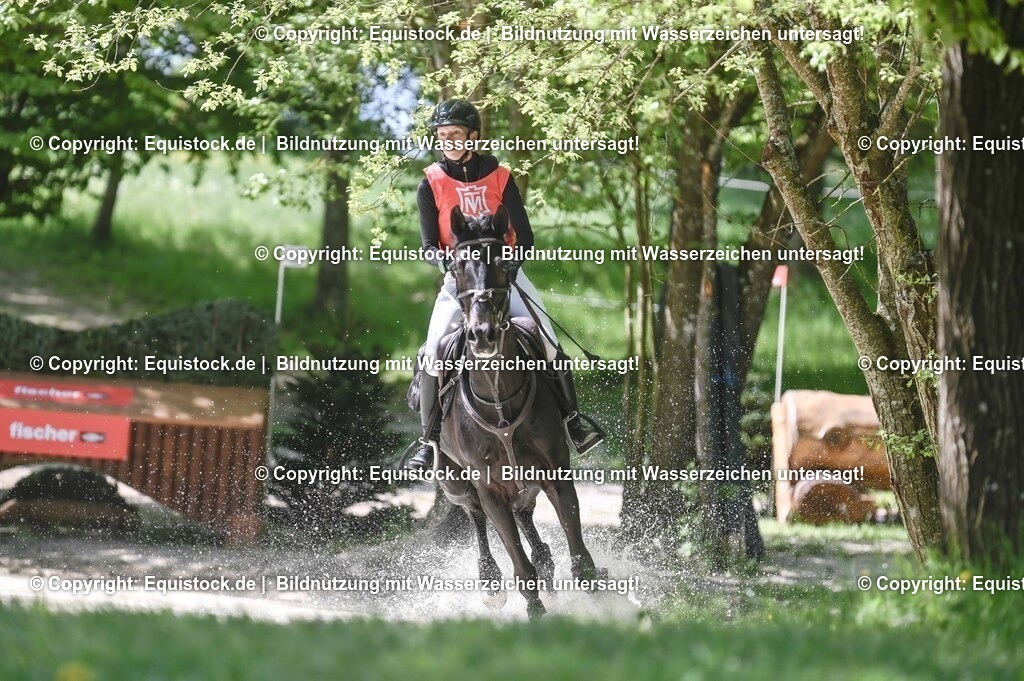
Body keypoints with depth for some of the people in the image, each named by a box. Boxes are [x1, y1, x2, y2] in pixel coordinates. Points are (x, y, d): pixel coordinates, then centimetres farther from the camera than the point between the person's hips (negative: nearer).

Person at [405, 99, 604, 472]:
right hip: (458, 276, 0)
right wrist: (447, 261, -24)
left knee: (546, 342, -15)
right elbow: (428, 246, -2)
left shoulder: (499, 177, 1)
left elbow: (524, 236, 0)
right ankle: (430, 439, -8)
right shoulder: (431, 185, 0)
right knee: (434, 352, -17)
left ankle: (571, 416, -1)